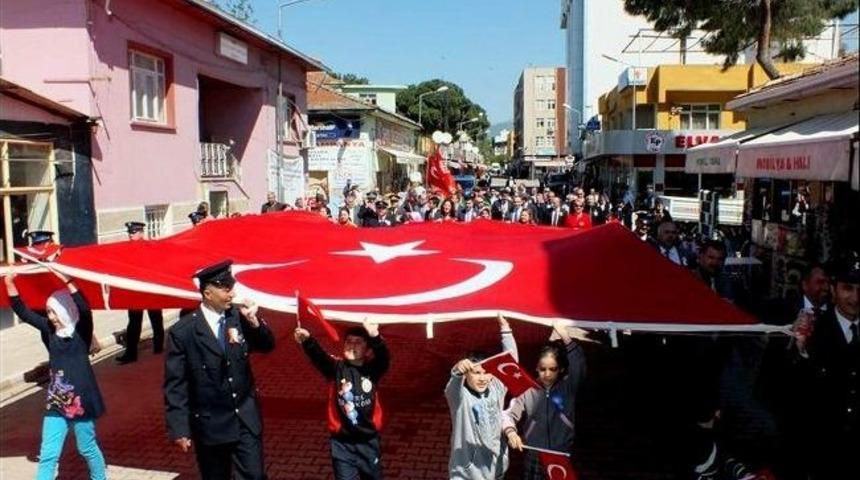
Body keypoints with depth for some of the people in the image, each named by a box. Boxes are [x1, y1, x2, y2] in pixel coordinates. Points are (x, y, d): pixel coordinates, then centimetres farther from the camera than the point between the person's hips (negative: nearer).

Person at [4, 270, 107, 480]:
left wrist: (66, 280, -35)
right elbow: (22, 311, 2)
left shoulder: (81, 331, -9)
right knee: (47, 454, 3)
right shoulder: (49, 330, 4)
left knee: (87, 448, 12)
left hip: (81, 400, -4)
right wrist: (10, 283, -10)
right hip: (56, 402, 4)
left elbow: (84, 308, -28)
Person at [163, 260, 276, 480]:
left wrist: (254, 321, -17)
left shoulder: (239, 316, -5)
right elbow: (175, 384, -10)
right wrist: (179, 429, -11)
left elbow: (267, 346, 2)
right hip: (210, 423, -2)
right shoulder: (183, 331, -14)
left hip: (246, 417, 2)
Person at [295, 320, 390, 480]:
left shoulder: (372, 369, -4)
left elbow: (383, 357, -24)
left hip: (369, 440, 1)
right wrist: (307, 340, -45)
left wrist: (375, 337, -45)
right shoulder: (336, 368, -6)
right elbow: (318, 356, -23)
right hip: (342, 442, -1)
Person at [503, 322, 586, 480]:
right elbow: (509, 414, -5)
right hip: (534, 461, 0)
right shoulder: (528, 391, -2)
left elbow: (579, 366, -17)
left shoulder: (568, 388, -1)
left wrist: (567, 340, -27)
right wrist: (510, 432, -26)